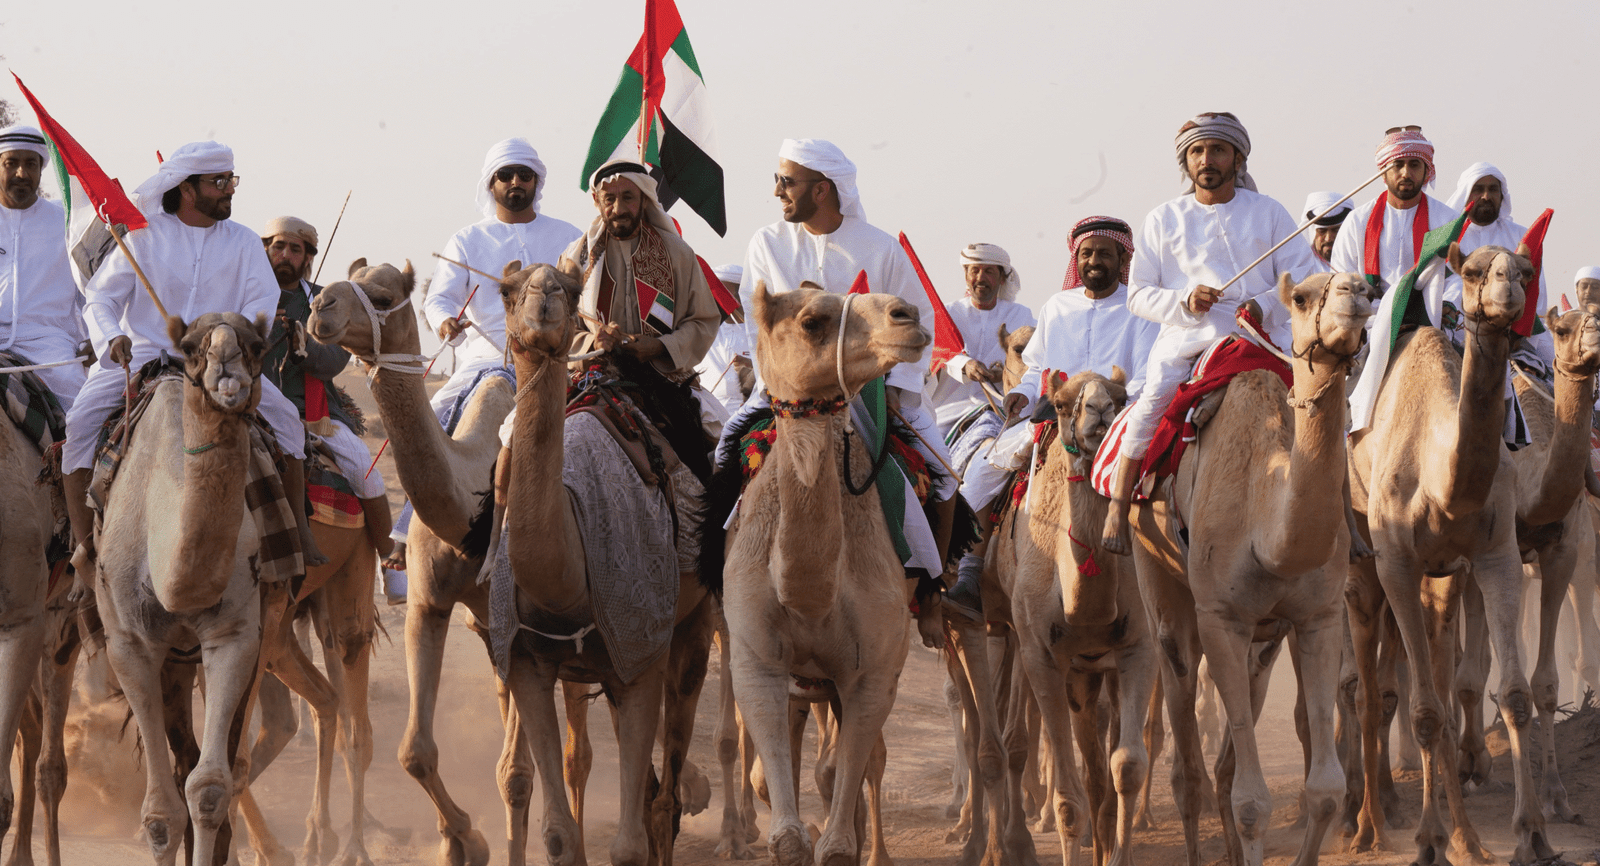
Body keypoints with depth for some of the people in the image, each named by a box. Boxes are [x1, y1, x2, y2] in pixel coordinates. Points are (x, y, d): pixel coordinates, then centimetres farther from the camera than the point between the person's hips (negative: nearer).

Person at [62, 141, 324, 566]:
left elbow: (262, 300, -3)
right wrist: (112, 338, -19)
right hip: (141, 355, -1)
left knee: (284, 414, -17)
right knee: (82, 418, -25)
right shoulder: (145, 235, 3)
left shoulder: (243, 242, 8)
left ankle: (299, 529, -3)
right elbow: (99, 297, 2)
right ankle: (84, 540, -18)